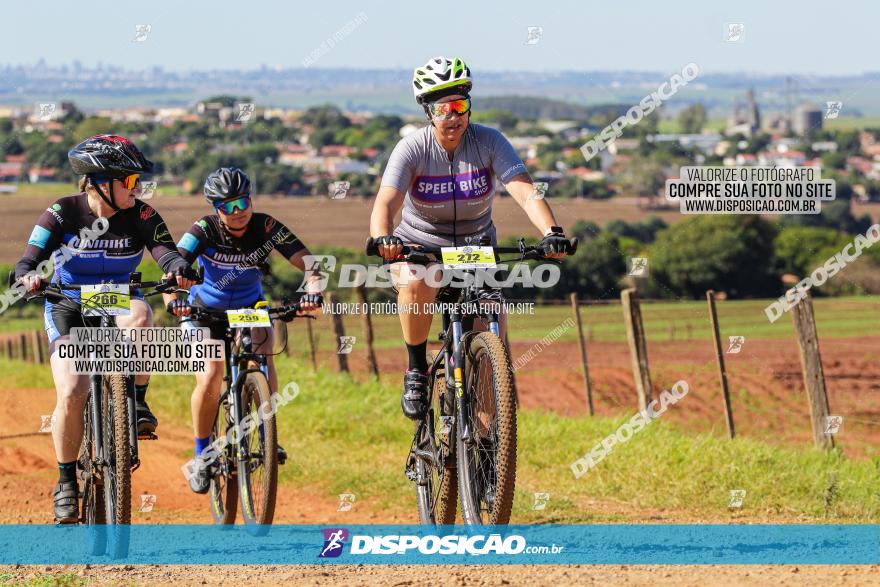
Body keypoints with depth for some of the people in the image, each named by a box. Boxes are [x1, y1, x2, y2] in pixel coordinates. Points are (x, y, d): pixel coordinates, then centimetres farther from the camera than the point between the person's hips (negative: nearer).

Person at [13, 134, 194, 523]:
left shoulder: (140, 214, -11)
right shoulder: (63, 213, -15)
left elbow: (164, 249, -24)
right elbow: (28, 262, -20)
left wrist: (178, 269, -48)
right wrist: (28, 277, -44)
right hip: (69, 310, -1)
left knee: (140, 316, -37)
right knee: (71, 395, -20)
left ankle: (138, 404, -20)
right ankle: (66, 481, 0)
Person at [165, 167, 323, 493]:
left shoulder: (266, 227, -21)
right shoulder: (205, 230, -25)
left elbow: (306, 261, -30)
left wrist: (313, 291, -51)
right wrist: (172, 301, -57)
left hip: (250, 307, 2)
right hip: (205, 310, -2)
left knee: (263, 357, -25)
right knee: (210, 378, -20)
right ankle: (202, 456, -2)